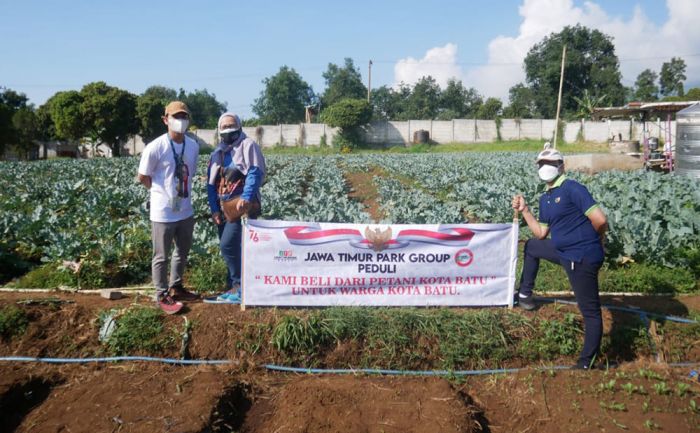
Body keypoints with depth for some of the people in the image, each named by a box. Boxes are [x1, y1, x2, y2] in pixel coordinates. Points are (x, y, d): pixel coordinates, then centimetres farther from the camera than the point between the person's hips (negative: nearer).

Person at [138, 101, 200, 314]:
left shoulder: (193, 146, -1)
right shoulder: (155, 147, -17)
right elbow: (142, 177, -6)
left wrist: (183, 192, 5)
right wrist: (163, 192, 0)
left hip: (186, 211, 6)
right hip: (163, 213, -6)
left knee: (183, 252, 20)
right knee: (161, 256, 7)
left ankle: (176, 288, 37)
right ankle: (162, 296, 20)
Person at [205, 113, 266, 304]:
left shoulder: (248, 145, -2)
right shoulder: (217, 152, 19)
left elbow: (255, 173, -14)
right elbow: (211, 183, 17)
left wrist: (246, 197, -25)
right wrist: (214, 208, 7)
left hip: (242, 204, -8)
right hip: (224, 207, 8)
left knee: (228, 245, -16)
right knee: (230, 247, 10)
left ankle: (240, 287, -5)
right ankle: (233, 288, 18)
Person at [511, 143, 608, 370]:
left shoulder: (572, 189, -16)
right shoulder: (545, 199, 13)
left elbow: (600, 220, -22)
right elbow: (541, 233, 17)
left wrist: (592, 240, -2)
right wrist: (524, 210, 10)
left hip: (582, 258, -9)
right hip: (563, 251, 10)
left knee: (590, 310, 0)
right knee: (531, 246, 28)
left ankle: (587, 362, 8)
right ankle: (525, 294, 37)